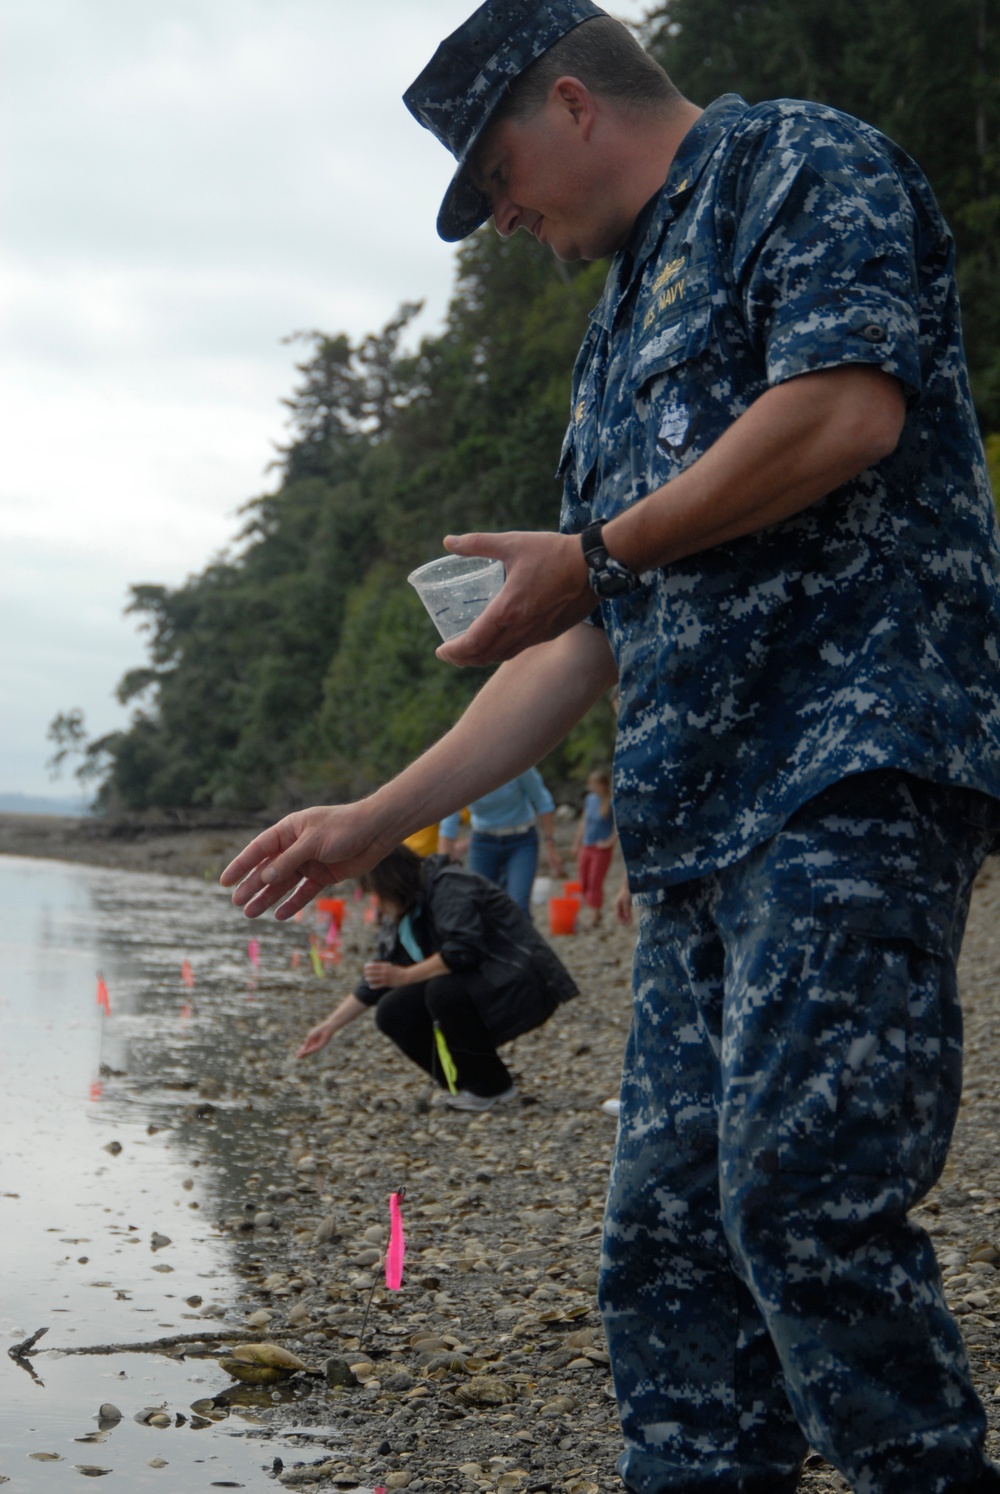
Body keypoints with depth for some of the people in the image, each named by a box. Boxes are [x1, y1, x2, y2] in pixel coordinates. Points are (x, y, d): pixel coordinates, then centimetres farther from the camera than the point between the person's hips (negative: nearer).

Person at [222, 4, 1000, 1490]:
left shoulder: (799, 165, 4)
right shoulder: (623, 336, 29)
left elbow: (851, 410, -15)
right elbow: (586, 647, 28)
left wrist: (597, 551, -5)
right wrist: (379, 819, 25)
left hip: (855, 764, -9)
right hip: (700, 832, 9)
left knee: (803, 1196, -18)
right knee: (667, 1235, 4)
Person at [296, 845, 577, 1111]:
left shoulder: (451, 886, -18)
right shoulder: (400, 919, 8)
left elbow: (462, 951, -30)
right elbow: (376, 981, 13)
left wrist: (404, 976, -23)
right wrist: (330, 1027, 11)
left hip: (521, 986, -9)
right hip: (473, 985, 9)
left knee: (444, 991, -34)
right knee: (392, 1013, -7)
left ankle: (492, 1087, -14)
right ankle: (464, 1084, 6)